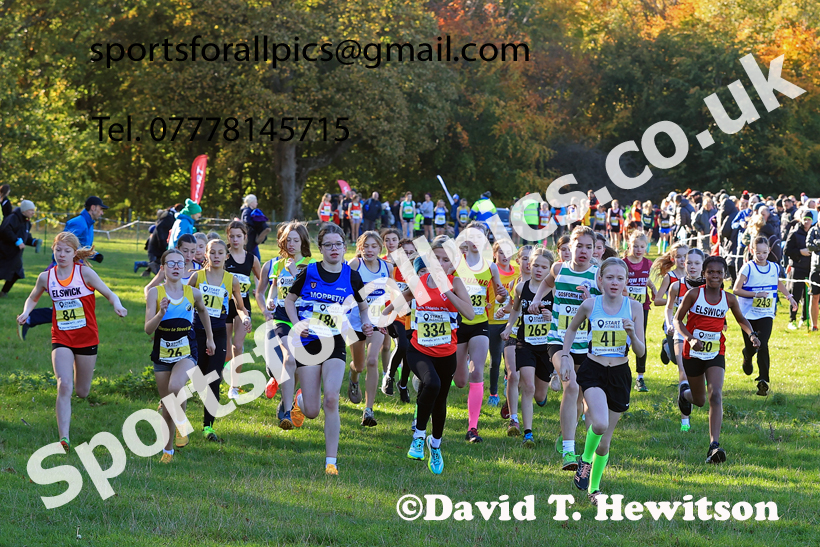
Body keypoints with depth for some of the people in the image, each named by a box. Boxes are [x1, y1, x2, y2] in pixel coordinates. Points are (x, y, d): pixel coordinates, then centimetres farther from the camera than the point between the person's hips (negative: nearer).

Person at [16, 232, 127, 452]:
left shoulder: (85, 273, -9)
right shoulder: (46, 277, -1)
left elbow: (109, 294, -8)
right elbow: (33, 298, 17)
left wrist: (117, 306, -29)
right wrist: (26, 312, -3)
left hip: (87, 338, 0)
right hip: (61, 340, 0)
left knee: (82, 392, 13)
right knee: (64, 386, -20)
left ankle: (79, 374, 53)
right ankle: (64, 438, -21)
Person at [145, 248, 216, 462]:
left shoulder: (193, 293, -1)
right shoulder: (155, 293, -7)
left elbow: (202, 311, 22)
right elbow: (148, 329, -12)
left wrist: (209, 338, 27)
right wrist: (160, 313, -29)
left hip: (186, 352, -1)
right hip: (162, 354, 1)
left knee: (175, 387, -30)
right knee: (167, 404, 7)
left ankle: (182, 426, -3)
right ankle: (167, 450, 26)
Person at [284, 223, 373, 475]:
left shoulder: (351, 277, 0)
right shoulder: (309, 272, -4)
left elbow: (363, 307, 14)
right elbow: (290, 299, 10)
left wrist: (366, 324, -7)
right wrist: (297, 324, -6)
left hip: (335, 343, 0)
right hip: (308, 342, 0)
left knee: (331, 399, -20)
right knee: (311, 412, -1)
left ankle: (331, 461, -12)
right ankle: (300, 400, 40)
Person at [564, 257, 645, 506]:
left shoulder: (634, 307, -4)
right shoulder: (589, 305, -5)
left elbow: (641, 352, -2)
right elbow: (572, 329, 16)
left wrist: (632, 334, -21)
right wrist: (565, 356, 7)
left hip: (620, 374, 2)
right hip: (592, 371, -2)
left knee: (605, 439, 8)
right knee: (600, 424, -27)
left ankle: (594, 487, 28)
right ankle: (585, 460, 3)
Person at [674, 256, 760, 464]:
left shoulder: (729, 299, -2)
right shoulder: (694, 294, -10)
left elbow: (741, 320, 15)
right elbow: (677, 320, -5)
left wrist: (752, 334, -6)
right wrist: (690, 338, -23)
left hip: (716, 355, 1)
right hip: (693, 353, -1)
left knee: (715, 396, -19)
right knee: (699, 400, 14)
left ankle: (714, 445, -25)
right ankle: (685, 394, 54)